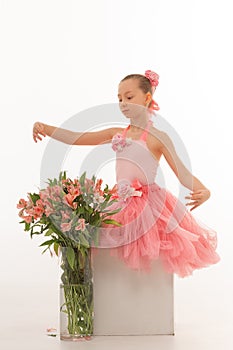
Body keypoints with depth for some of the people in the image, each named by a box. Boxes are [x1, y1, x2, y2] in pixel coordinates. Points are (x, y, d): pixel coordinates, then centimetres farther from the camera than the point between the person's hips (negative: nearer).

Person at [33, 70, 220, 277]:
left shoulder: (158, 137, -3)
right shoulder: (117, 134, 12)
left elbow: (182, 172, -10)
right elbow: (75, 139, 10)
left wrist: (203, 191, -29)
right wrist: (45, 128, -2)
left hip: (150, 206, -5)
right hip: (122, 208, 5)